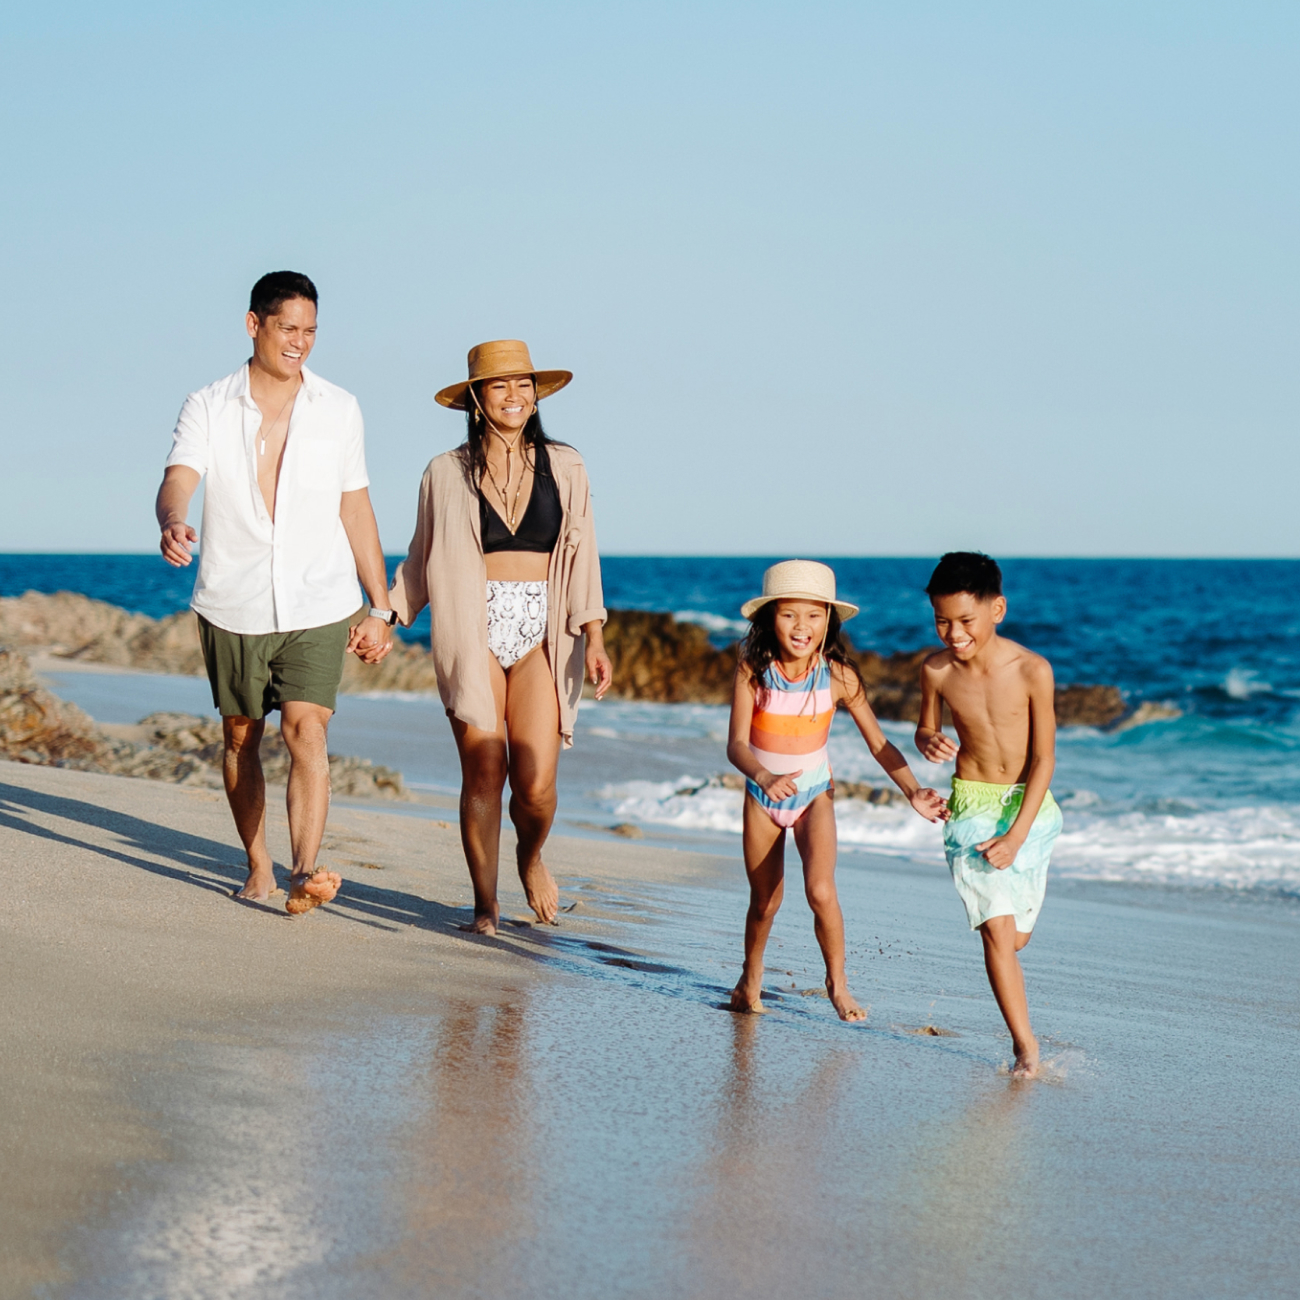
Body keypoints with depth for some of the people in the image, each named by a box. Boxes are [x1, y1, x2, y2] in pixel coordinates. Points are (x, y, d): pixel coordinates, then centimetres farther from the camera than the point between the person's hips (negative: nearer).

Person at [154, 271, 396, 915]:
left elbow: (356, 510, 11)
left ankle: (304, 873, -25)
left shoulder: (339, 410, 6)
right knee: (241, 737, 10)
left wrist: (380, 607, 11)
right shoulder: (208, 408, 0)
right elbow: (178, 480, -16)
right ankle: (257, 868, 26)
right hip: (232, 605, 1)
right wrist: (172, 525, -40)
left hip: (317, 606, -1)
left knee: (307, 730, -15)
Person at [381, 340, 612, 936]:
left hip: (541, 636, 1)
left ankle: (530, 857, 25)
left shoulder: (563, 468, 9)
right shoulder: (447, 473, 7)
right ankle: (485, 903, 12)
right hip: (472, 635, 0)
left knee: (535, 783, -9)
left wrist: (594, 638, -1)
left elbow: (582, 558, 7)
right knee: (482, 776, -5)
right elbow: (422, 562, 15)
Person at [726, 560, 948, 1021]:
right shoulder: (753, 670, -19)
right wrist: (765, 777, -43)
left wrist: (913, 792, -22)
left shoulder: (838, 676, -16)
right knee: (765, 901, 12)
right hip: (762, 795, 1)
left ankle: (837, 981, 5)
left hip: (814, 795, 0)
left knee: (821, 892, -19)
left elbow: (878, 744, -9)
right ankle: (750, 978, 40)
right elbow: (737, 744, -24)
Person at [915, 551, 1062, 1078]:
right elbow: (926, 728, 8)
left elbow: (1043, 759, -13)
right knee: (997, 932, -12)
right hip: (971, 805, 0)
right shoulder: (936, 671, -11)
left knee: (1014, 936, 10)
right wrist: (929, 742, -17)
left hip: (1028, 805, 0)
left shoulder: (1032, 670, -18)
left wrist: (1016, 835, -18)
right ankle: (1025, 1044, -2)